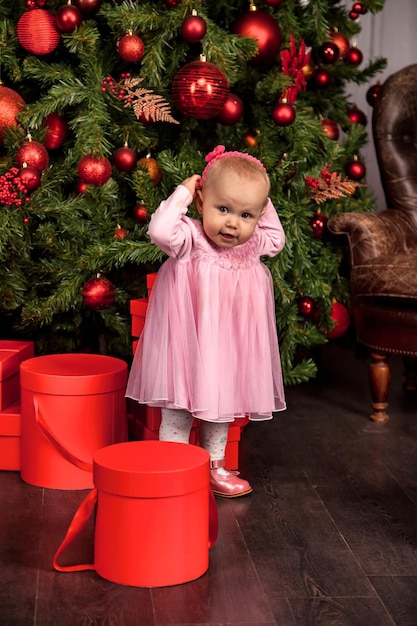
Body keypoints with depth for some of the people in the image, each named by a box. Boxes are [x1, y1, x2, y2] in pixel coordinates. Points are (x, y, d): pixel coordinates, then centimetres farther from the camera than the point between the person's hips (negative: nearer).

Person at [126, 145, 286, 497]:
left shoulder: (253, 246, 0)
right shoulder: (191, 241, -19)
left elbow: (277, 240, 23)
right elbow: (161, 230, -39)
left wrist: (264, 206, 8)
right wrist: (182, 193, -27)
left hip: (228, 352, 6)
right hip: (187, 348, -6)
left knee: (221, 409, 20)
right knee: (178, 413, 4)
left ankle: (215, 468, 35)